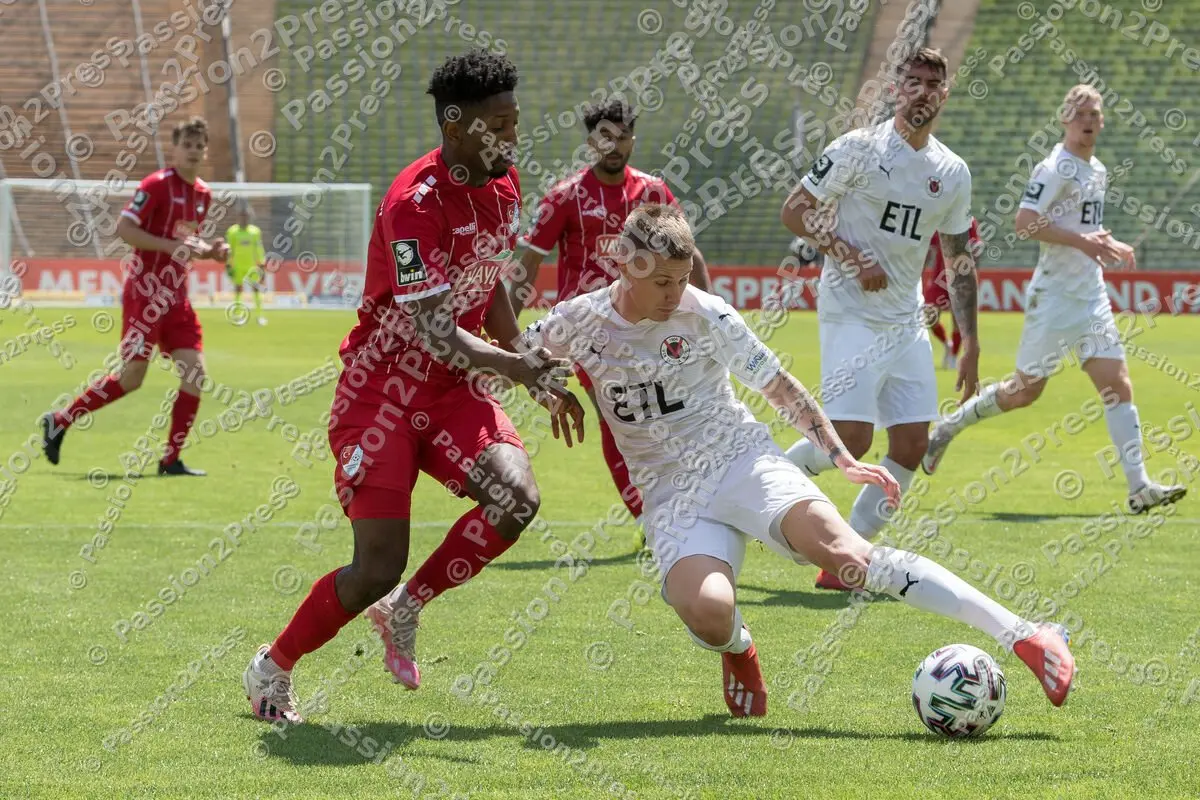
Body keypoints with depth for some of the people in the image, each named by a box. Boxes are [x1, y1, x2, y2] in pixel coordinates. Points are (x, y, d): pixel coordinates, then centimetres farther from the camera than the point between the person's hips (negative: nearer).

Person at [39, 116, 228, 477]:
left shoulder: (203, 194, 12)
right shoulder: (157, 185, -12)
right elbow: (124, 228, -18)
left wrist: (209, 250, 4)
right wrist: (172, 245, -23)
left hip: (176, 298, 7)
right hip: (145, 294, -7)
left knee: (195, 374, -4)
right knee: (131, 376, -5)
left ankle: (171, 459, 3)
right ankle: (59, 422, 13)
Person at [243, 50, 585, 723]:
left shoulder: (503, 187, 3)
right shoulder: (416, 203, -23)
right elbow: (433, 331, -29)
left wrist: (543, 382, 17)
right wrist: (515, 366, -43)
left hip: (453, 387, 7)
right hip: (382, 390, -7)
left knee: (516, 497, -21)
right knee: (378, 569, -12)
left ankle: (405, 609, 3)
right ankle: (272, 668, 15)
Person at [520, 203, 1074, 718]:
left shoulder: (707, 315, -6)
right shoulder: (579, 323, -3)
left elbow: (779, 388, 6)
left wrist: (843, 458, 3)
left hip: (742, 461, -1)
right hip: (671, 497, 1)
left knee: (844, 555, -28)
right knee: (708, 616, -32)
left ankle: (1023, 637, -30)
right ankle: (738, 650, 10)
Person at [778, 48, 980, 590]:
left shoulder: (953, 173, 9)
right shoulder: (858, 148, -7)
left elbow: (959, 260, 16)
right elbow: (794, 211, -5)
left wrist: (970, 342, 11)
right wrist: (851, 256, -16)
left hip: (907, 321, 6)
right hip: (851, 315, -6)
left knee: (912, 445, -1)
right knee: (851, 439, -16)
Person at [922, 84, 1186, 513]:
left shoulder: (1097, 171, 14)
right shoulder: (1055, 168, -12)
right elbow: (1025, 222, -21)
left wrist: (1109, 245, 12)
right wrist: (1081, 241, -25)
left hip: (1091, 294, 7)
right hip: (1054, 296, -7)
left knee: (1118, 386, -4)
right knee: (1025, 390, 3)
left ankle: (1139, 486, -9)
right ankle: (949, 426, 25)